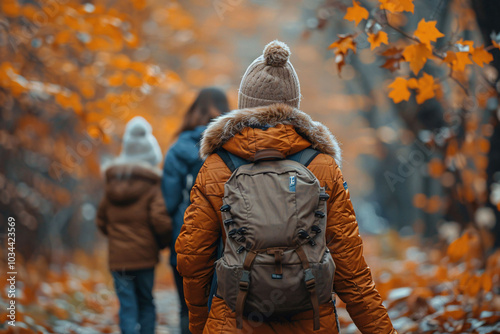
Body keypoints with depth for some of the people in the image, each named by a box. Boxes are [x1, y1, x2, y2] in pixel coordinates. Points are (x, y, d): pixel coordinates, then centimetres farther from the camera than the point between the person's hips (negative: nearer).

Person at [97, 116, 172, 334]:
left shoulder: (111, 186, 7)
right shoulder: (151, 189, -8)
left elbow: (101, 221, 14)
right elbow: (160, 220, -18)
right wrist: (164, 242, 1)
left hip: (118, 258, 2)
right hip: (144, 256, -2)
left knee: (127, 307, 2)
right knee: (146, 303, 14)